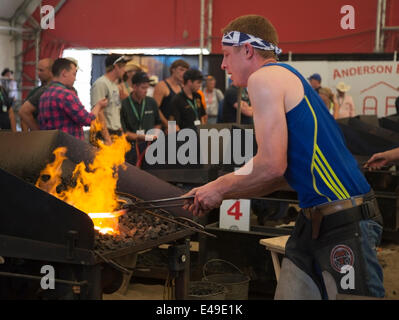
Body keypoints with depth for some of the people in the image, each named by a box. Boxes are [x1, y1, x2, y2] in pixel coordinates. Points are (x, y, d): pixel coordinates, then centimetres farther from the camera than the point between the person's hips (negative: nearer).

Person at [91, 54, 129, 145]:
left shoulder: (115, 85, 18)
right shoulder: (101, 84, -11)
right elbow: (98, 112, -18)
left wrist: (121, 132, 15)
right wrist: (107, 138, -22)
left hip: (117, 134, 9)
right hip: (106, 134, -9)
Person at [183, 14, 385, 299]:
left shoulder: (264, 78, -9)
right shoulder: (285, 78, 19)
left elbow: (271, 167, -19)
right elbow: (280, 176, 21)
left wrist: (220, 189, -2)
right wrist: (215, 192, 22)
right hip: (314, 220, 10)